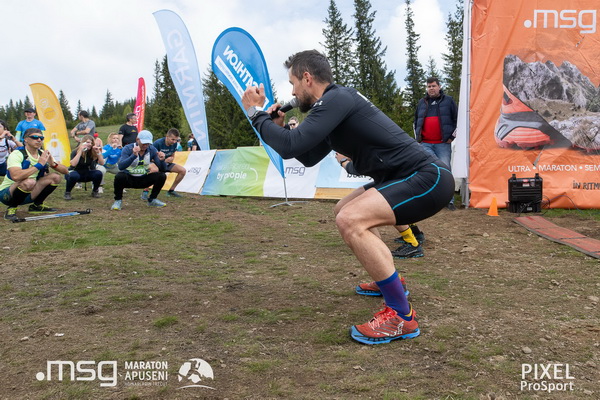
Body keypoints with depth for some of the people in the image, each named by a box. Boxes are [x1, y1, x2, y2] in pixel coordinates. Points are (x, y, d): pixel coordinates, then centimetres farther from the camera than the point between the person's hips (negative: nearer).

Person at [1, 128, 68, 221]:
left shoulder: (43, 154, 1)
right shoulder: (17, 154, -19)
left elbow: (65, 171, 1)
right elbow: (16, 176, -38)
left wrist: (52, 164, -19)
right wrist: (38, 165, -29)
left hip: (28, 193, 7)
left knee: (55, 177, -6)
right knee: (29, 182, -36)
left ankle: (37, 205, 8)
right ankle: (12, 208, -12)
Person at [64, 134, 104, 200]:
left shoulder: (92, 153, -5)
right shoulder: (75, 152, -13)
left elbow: (101, 163, -12)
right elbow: (73, 164, -31)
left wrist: (98, 152, -24)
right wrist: (80, 151, -32)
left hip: (87, 175, 3)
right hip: (75, 172, -3)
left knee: (99, 173, -25)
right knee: (73, 176, -40)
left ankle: (95, 191, -1)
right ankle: (67, 192, -12)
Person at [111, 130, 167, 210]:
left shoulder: (152, 150, -8)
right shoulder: (128, 148, -17)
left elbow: (163, 169, -11)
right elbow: (121, 166, -33)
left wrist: (161, 160, -33)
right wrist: (134, 155, -45)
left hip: (144, 180, 3)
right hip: (129, 179, -3)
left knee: (162, 176, -18)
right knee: (120, 176, -35)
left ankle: (152, 199, 5)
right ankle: (118, 201, -9)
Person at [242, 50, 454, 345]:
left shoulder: (336, 99, -15)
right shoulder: (335, 102, 16)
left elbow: (290, 147, -23)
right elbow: (309, 158, 23)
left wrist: (256, 114, -8)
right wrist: (279, 126, 16)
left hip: (427, 178, -10)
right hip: (407, 177, 10)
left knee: (350, 220, -26)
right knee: (344, 212, 21)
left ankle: (402, 316, -15)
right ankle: (389, 281, 34)